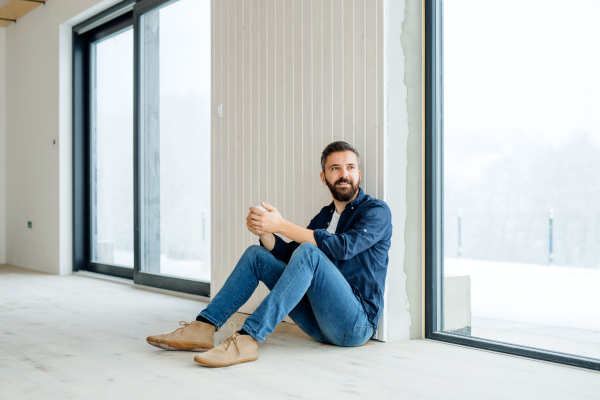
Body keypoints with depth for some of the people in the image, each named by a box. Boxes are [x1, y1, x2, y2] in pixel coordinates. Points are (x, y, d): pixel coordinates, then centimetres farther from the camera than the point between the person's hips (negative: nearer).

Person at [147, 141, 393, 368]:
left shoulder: (376, 211, -3)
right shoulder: (324, 216, 19)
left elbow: (342, 246, -21)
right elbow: (287, 255, 9)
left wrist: (281, 225, -23)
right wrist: (264, 232, -12)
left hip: (356, 323, -7)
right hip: (320, 324, 7)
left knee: (308, 252, -31)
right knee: (256, 254, 1)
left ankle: (247, 339, -36)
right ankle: (202, 329, -8)